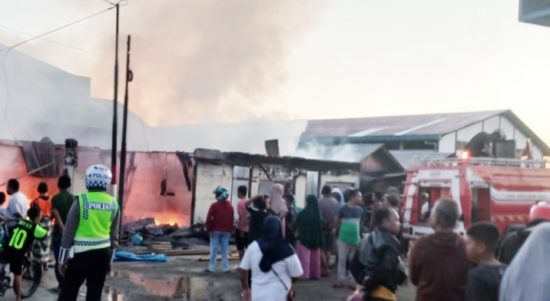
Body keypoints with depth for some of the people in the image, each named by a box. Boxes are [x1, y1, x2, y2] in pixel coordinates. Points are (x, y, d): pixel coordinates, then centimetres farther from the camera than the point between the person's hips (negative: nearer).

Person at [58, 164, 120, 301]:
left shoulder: (81, 200, -9)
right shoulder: (113, 204, 3)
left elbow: (69, 232, -7)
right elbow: (114, 235, 8)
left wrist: (62, 258, 0)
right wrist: (109, 259, 18)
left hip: (81, 253, -4)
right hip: (102, 253, 4)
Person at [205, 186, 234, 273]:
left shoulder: (214, 206, -10)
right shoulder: (230, 206, 5)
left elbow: (209, 219, -11)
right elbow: (231, 219, 8)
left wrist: (209, 229, -4)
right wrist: (230, 230, 12)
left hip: (216, 230, -3)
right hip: (226, 231, 3)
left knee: (214, 249, 1)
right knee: (225, 250, 6)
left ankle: (211, 267, 3)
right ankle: (225, 268, 6)